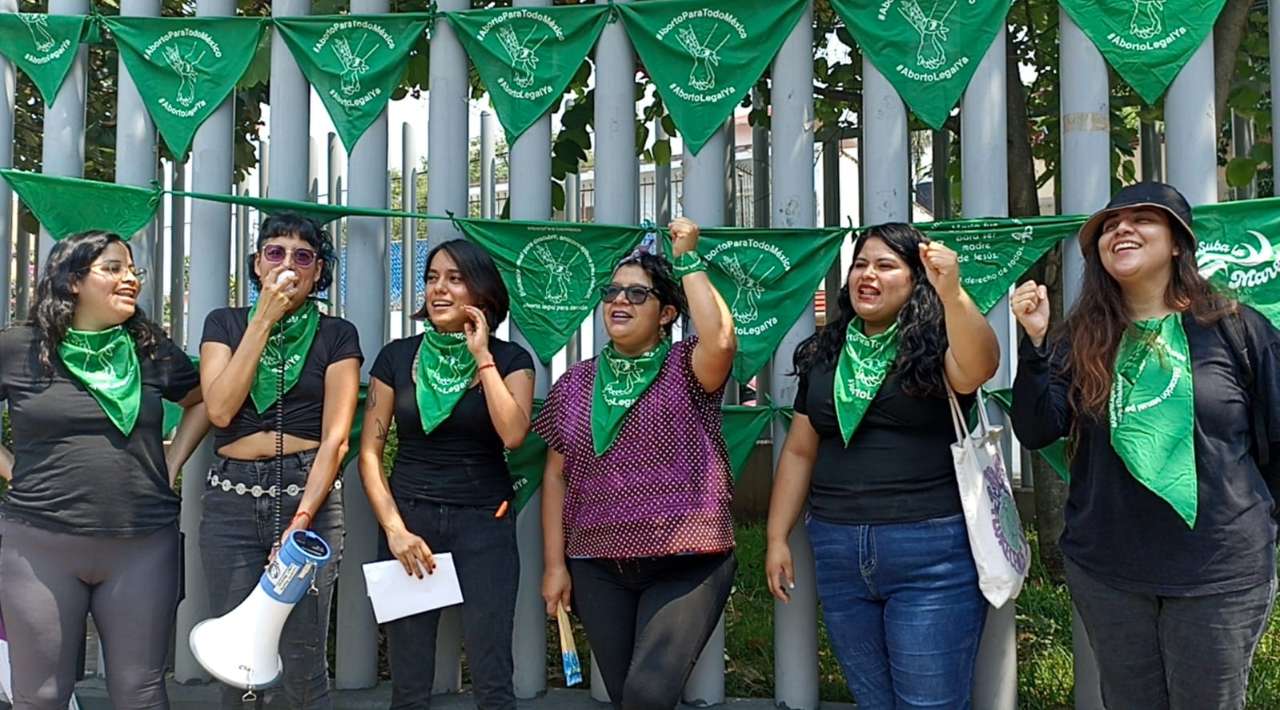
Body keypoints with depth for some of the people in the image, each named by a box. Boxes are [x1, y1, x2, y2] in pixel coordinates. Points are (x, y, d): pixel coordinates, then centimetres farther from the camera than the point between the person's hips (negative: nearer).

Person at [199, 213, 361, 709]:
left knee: (303, 664, -1)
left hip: (310, 493, -1)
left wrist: (301, 519, -16)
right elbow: (219, 409, -7)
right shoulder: (225, 323, 9)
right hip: (232, 499, 2)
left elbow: (335, 438, -4)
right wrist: (264, 320, -7)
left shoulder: (336, 336, 4)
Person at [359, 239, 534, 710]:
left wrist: (482, 356, -14)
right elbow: (369, 452, 2)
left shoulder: (510, 359, 1)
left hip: (484, 524, -1)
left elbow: (512, 434, -18)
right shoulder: (397, 357, 4)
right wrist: (395, 528, -8)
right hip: (410, 519, 2)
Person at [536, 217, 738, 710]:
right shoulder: (575, 384, 9)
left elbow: (722, 340, -24)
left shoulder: (686, 369, -1)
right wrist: (555, 564, 4)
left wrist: (687, 260, -14)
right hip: (598, 569, 4)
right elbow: (556, 476, 9)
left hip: (687, 566, -4)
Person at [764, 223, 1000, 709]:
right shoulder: (825, 354, 11)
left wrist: (952, 293, -41)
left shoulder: (935, 342, -3)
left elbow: (977, 370, -26)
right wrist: (776, 536, 11)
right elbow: (799, 450, 14)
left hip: (931, 551, -5)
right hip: (837, 551, 5)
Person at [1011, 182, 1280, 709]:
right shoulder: (1080, 340, 3)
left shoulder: (1235, 329, -3)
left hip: (1219, 573, -2)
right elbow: (1037, 432, -7)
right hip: (1106, 570, 2)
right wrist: (1035, 340, -16)